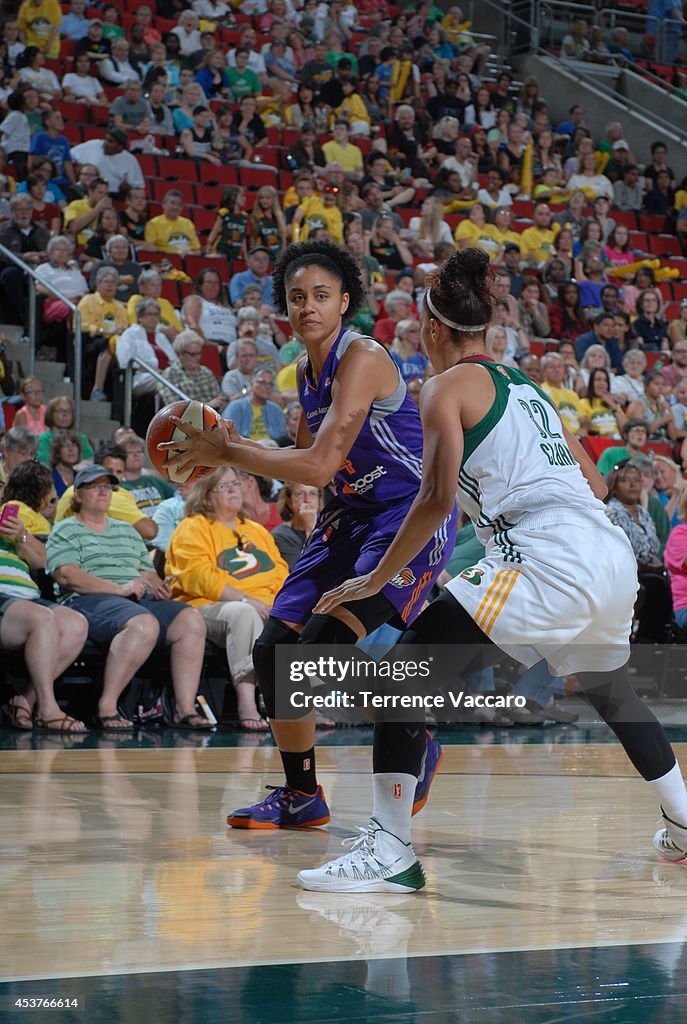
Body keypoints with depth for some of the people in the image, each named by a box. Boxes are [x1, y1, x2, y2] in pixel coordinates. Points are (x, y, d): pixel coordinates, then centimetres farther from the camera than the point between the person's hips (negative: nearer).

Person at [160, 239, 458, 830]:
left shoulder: (362, 358, -19)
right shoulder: (309, 371, 9)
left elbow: (318, 467, -26)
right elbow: (305, 464, 19)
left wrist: (227, 454, -17)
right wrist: (230, 445, 5)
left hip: (412, 514, -9)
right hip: (353, 515, 9)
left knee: (326, 639, -24)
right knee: (274, 648, 3)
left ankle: (415, 746, 0)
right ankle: (301, 796, 19)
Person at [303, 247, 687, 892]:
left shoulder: (447, 386, 3)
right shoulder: (524, 386, 25)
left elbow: (437, 499, -8)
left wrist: (376, 579, 0)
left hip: (542, 559, -8)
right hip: (613, 559, 8)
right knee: (610, 693, 33)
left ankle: (390, 850, -17)